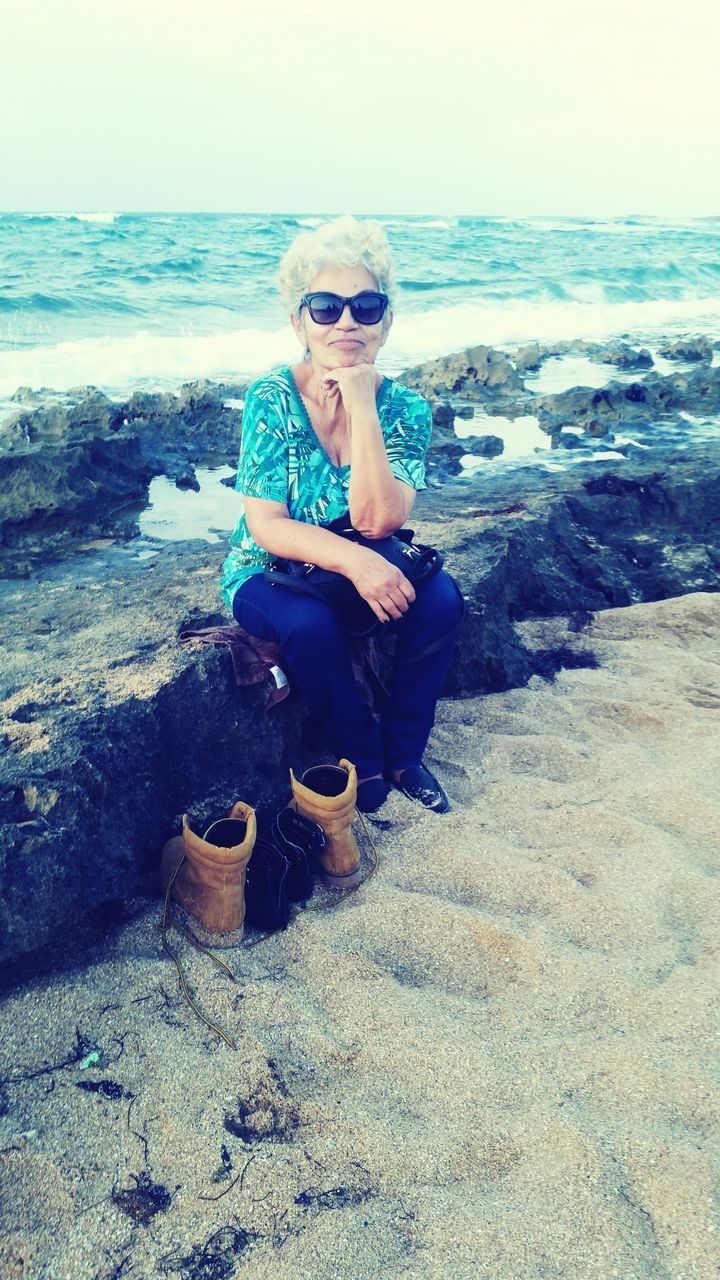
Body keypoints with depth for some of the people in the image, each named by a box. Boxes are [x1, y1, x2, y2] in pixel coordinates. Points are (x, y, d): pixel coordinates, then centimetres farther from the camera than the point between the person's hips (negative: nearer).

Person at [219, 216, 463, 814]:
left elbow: (376, 519, -24)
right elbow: (265, 527, -21)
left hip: (368, 569, 3)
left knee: (441, 598, -24)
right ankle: (363, 761, -7)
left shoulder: (406, 409, -10)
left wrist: (362, 405, -29)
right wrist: (354, 560, -36)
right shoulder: (273, 399, -17)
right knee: (310, 624, -34)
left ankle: (404, 753, -3)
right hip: (271, 574, -2)